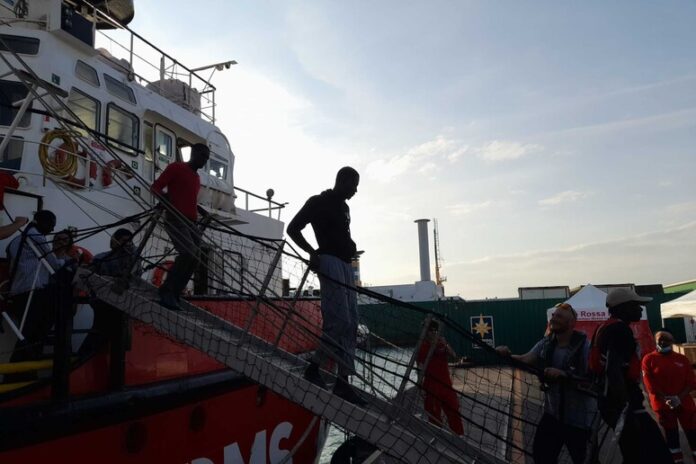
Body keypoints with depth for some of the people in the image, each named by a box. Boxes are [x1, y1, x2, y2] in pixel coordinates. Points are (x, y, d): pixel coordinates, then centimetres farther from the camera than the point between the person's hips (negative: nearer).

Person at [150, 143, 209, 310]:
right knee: (190, 252, -26)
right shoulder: (176, 167, 3)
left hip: (191, 223, 8)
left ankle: (172, 296, 5)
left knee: (193, 259, -1)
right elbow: (155, 187, -2)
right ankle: (167, 292, -18)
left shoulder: (196, 177, 25)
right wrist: (169, 202, -19)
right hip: (176, 220, -8)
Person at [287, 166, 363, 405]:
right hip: (330, 262, -8)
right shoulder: (318, 202, 0)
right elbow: (292, 228, -3)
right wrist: (312, 252, -15)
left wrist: (351, 247, 11)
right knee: (339, 321, -18)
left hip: (346, 264, 9)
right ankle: (313, 369, -5)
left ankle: (343, 382, 5)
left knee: (351, 324, 3)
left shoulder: (344, 207, 22)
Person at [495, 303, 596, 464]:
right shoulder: (545, 344, 0)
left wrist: (564, 375, -32)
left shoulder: (585, 346, -16)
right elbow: (525, 359, -14)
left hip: (579, 417, -5)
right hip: (552, 412, 5)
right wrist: (507, 355, -34)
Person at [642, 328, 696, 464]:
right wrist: (666, 399, -16)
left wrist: (679, 397, -13)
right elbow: (650, 384, -7)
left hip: (684, 402, 2)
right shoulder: (649, 359, -3)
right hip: (662, 404, -2)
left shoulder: (683, 359, 6)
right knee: (671, 433, 4)